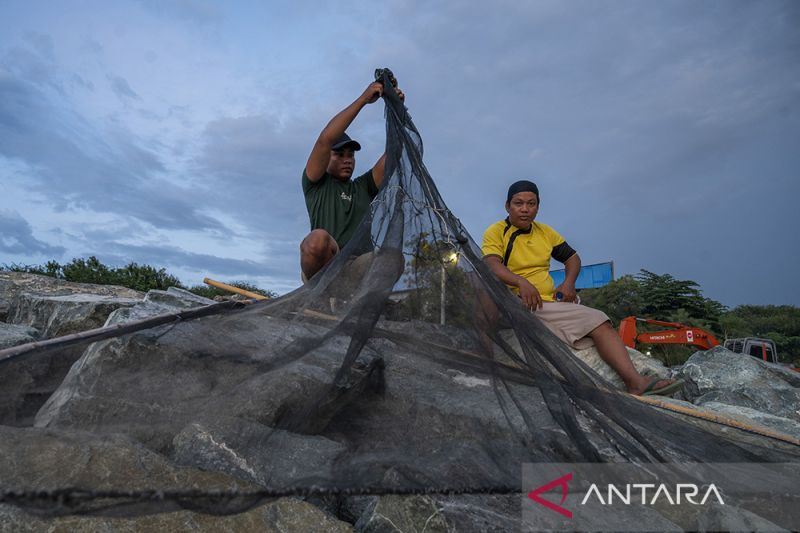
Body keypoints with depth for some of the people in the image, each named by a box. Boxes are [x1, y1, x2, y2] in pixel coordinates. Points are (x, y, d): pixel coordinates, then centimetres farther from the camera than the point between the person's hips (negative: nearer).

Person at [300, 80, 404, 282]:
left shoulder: (364, 186, 25)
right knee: (319, 238, -36)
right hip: (322, 268, -3)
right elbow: (325, 140, -3)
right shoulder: (316, 184, 13)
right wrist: (363, 100, -4)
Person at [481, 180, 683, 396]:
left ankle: (635, 381, -19)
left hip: (550, 304, 6)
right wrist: (521, 282, -36)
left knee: (599, 322, -11)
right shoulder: (496, 232, -1)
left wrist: (569, 282, 3)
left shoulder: (545, 232, 19)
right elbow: (492, 265, -19)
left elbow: (572, 258, 25)